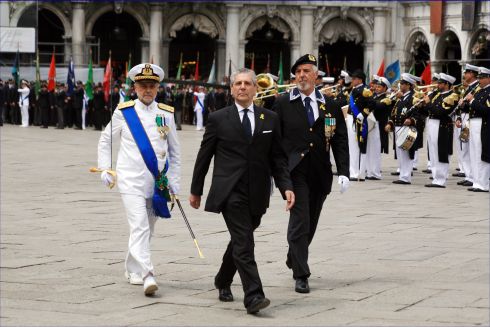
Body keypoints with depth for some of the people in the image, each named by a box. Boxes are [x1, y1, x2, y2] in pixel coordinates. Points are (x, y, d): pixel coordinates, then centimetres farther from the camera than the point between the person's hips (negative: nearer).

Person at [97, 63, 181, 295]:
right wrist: (105, 169, 4)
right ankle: (147, 276, -24)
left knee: (146, 230, 12)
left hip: (157, 182, 3)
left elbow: (174, 150, 13)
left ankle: (133, 271, 30)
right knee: (139, 227, -16)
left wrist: (174, 180, 9)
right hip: (130, 180, -3)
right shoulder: (123, 112, 1)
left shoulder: (166, 114, 6)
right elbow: (105, 140, 13)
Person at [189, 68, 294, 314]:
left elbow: (278, 158, 9)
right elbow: (204, 156, 7)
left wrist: (286, 187, -4)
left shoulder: (270, 119, 9)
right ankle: (253, 296, -19)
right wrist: (196, 190, 10)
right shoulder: (218, 119, 2)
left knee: (240, 241, 15)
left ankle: (223, 281, 38)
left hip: (257, 193, 4)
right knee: (244, 243, -14)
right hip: (230, 191, -4)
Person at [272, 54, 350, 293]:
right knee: (300, 221, -11)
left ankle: (294, 259, 37)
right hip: (294, 171, -3)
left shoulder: (331, 106, 6)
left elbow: (340, 141, 5)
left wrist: (343, 172, -5)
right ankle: (301, 275, -6)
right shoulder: (283, 104, 0)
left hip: (320, 174, 3)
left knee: (310, 222, 13)